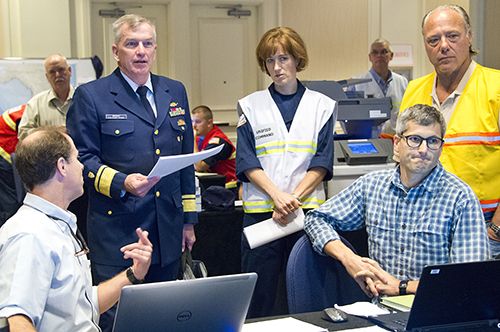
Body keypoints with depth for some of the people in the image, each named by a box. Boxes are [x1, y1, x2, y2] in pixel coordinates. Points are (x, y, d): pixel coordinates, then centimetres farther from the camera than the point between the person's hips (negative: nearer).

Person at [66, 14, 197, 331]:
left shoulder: (175, 91, 13)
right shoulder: (91, 96, -3)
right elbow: (83, 159, -6)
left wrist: (189, 218, 14)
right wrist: (121, 182, -23)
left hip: (167, 230, 5)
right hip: (117, 230, -5)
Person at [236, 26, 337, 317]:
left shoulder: (322, 105, 8)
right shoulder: (250, 106, 8)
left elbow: (322, 163, 1)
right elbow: (247, 163, 0)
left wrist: (294, 199, -12)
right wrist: (277, 196, -15)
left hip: (308, 208, 0)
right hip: (261, 210, 0)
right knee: (260, 294, 1)